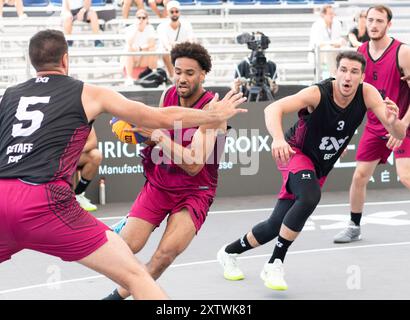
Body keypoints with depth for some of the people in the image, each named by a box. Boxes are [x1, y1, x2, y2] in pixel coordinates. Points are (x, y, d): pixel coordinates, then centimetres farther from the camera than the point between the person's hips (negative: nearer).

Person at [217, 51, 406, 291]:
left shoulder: (367, 94, -18)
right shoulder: (318, 93, -29)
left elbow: (399, 134, -21)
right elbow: (273, 109, -41)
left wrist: (393, 121, -46)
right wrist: (278, 138, -61)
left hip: (320, 167, 5)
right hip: (296, 154, -5)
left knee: (277, 224, 8)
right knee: (310, 197, -36)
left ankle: (229, 253, 34)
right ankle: (275, 264, -21)